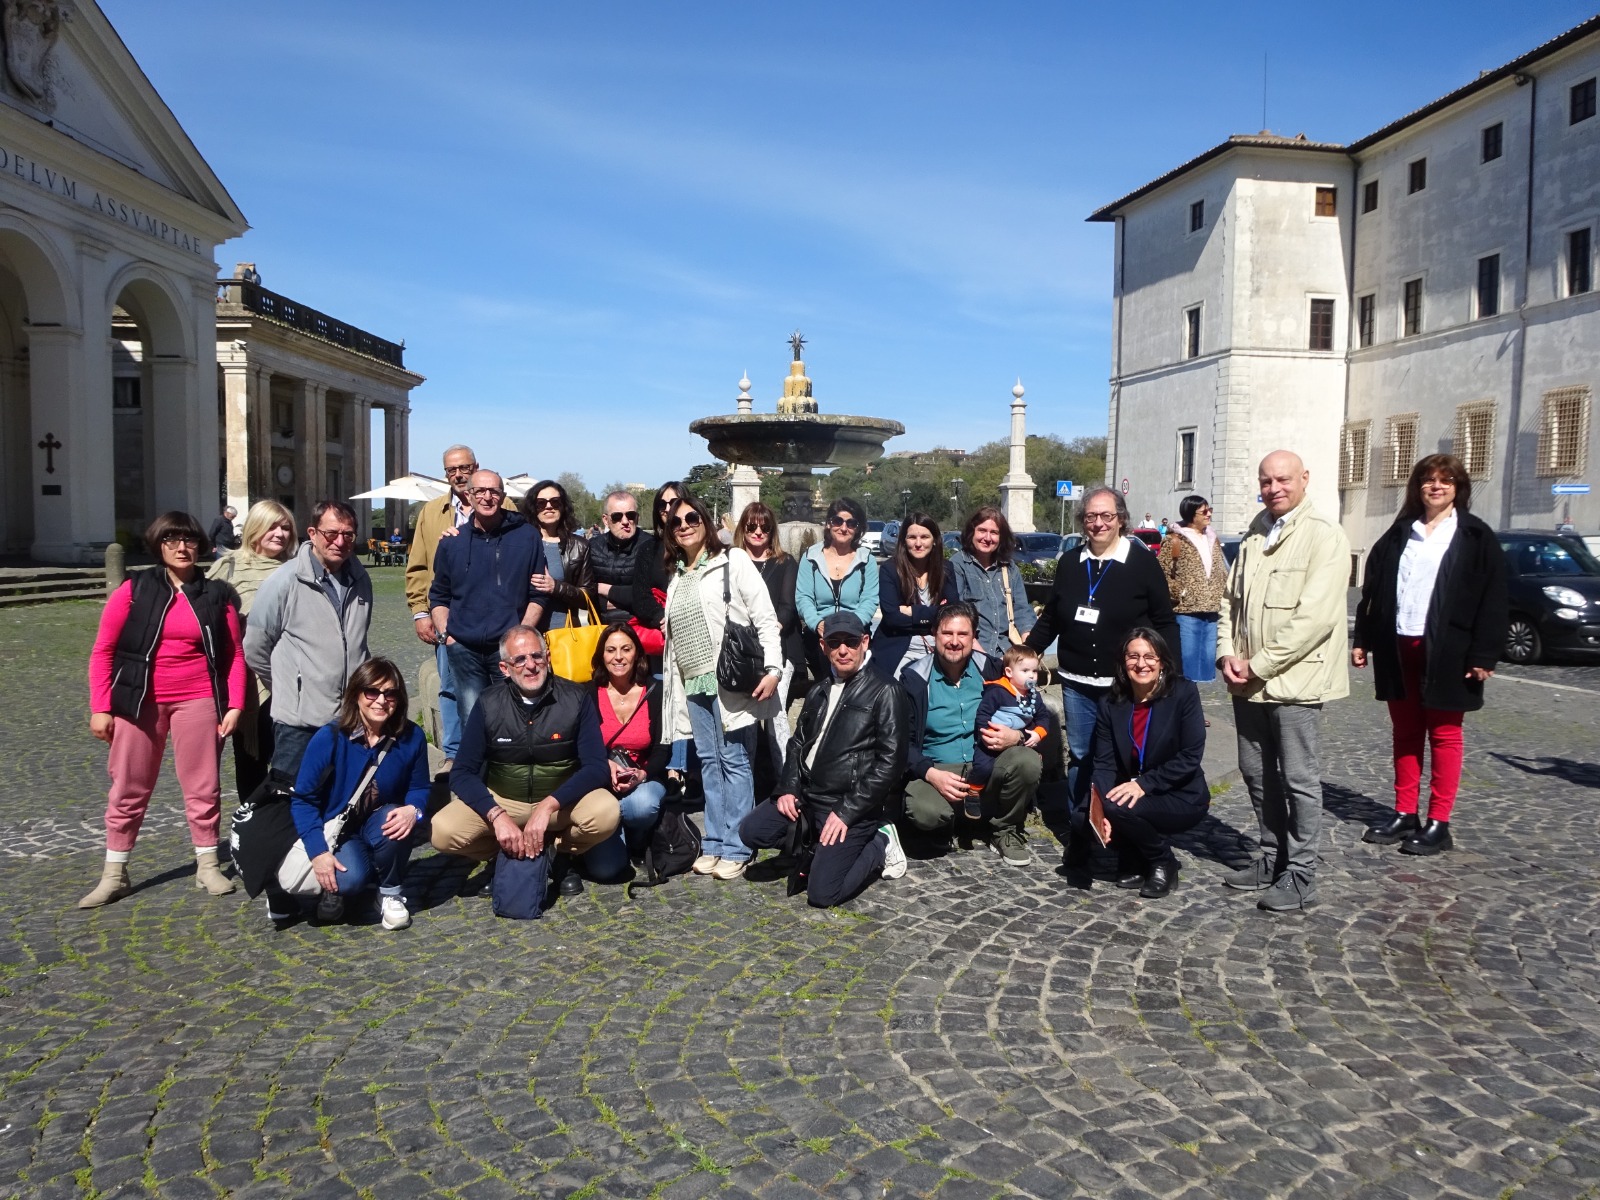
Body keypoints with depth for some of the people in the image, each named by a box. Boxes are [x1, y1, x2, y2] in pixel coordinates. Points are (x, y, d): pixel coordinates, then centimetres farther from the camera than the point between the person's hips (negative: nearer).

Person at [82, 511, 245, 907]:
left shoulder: (217, 594, 4)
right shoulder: (135, 589, 0)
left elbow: (234, 654, 4)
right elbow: (103, 651, 1)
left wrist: (234, 704, -4)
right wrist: (100, 707, -5)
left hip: (198, 701, 0)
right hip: (140, 702, 0)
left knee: (203, 787, 6)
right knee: (128, 789, 8)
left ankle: (207, 867, 19)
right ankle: (114, 874, 20)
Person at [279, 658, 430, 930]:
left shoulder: (411, 737, -12)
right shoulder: (329, 739, -19)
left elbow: (418, 788, -1)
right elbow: (303, 799, -13)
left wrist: (413, 810, -26)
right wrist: (318, 852, -22)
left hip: (381, 826, 3)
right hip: (336, 828, -3)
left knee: (395, 820, -33)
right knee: (352, 878, -32)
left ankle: (390, 893, -7)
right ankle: (334, 888, 7)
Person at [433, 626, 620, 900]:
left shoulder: (577, 698, -10)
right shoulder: (489, 705, -7)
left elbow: (596, 767, -15)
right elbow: (462, 773, -10)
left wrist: (548, 806, -29)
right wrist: (498, 817, -27)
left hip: (562, 799, -1)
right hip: (501, 800, 1)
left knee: (606, 813, -32)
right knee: (443, 831, -25)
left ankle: (558, 851, 0)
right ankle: (506, 856, 4)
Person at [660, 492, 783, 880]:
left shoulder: (733, 561, -1)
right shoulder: (677, 576, 18)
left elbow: (765, 617, -8)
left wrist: (773, 668, -16)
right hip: (693, 681, 6)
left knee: (734, 761, -4)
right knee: (708, 762, 8)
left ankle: (735, 850, 1)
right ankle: (713, 844, 15)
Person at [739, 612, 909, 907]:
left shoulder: (885, 692, -9)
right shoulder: (819, 690, 14)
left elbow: (890, 761, -14)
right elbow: (798, 742, 19)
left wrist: (847, 812, -18)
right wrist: (788, 789, 1)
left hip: (849, 803, -7)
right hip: (806, 793, 7)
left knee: (822, 893, -13)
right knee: (751, 831, -5)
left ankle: (878, 844, 10)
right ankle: (819, 843, 12)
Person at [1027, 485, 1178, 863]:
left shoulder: (1143, 564, -3)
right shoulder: (1069, 563, 9)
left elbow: (1165, 623, 0)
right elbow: (1050, 618, 16)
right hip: (1077, 683, 4)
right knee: (1080, 757, 9)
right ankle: (1078, 831, 20)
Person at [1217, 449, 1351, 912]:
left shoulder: (1324, 535, -10)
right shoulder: (1253, 537, 14)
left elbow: (1315, 617, -18)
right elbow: (1230, 599, 16)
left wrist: (1259, 665, -17)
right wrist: (1227, 653, -1)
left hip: (1293, 681, -7)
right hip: (1248, 682, 7)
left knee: (1299, 780, 1)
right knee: (1257, 774, 14)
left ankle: (1300, 876, 12)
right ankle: (1272, 859, 29)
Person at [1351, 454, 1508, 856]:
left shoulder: (1476, 537, -1)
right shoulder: (1398, 535, 12)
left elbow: (1493, 600, -6)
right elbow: (1372, 590, 12)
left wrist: (1484, 654, -12)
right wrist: (1363, 639, 6)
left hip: (1445, 652, -4)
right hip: (1398, 649, 4)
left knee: (1444, 735, 3)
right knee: (1405, 732, 10)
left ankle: (1438, 823, 9)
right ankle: (1405, 815, 18)